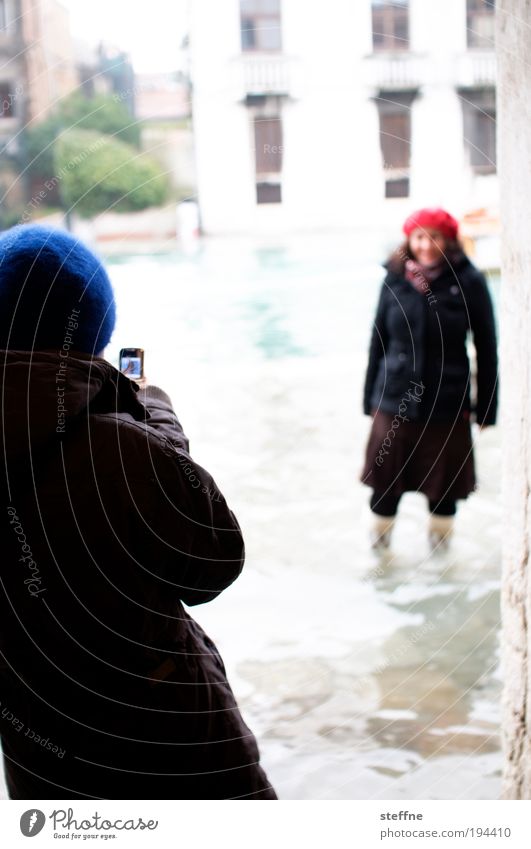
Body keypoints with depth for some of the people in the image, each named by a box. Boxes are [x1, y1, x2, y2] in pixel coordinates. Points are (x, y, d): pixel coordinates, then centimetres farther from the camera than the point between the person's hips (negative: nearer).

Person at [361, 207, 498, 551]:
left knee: (443, 485, 12)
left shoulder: (468, 282, -7)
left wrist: (486, 407, -1)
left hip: (447, 407, -1)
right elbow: (378, 341, 6)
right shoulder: (395, 280, -1)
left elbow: (486, 348, -2)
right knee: (385, 483, 8)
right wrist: (370, 398, 9)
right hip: (395, 404, 1)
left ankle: (440, 543, 36)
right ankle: (379, 545, 32)